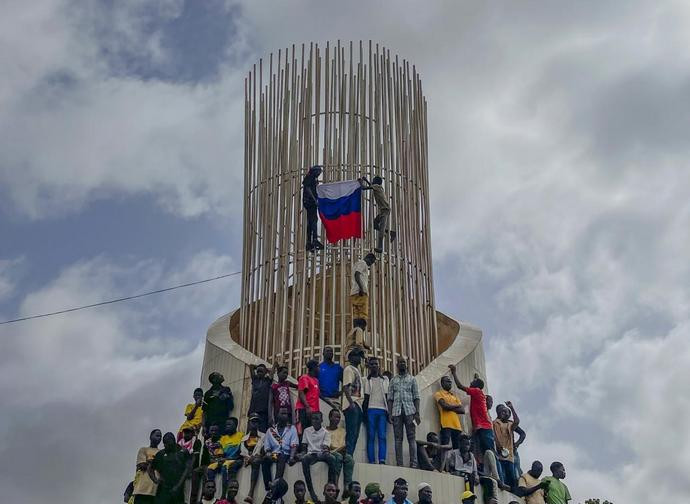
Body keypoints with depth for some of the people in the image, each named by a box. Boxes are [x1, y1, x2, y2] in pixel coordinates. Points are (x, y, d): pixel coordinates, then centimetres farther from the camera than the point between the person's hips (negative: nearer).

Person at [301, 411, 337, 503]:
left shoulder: (325, 432, 8)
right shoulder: (307, 431, 15)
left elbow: (326, 446, -4)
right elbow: (304, 445, 15)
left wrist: (326, 450, -27)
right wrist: (304, 453, -4)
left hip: (321, 454, -1)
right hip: (311, 453, 1)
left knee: (331, 458, -36)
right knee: (304, 459, -36)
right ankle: (310, 490, -38)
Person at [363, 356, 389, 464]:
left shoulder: (384, 379, 17)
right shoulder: (367, 380, 11)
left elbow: (387, 397, 13)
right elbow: (366, 397, 8)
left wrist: (388, 412, 6)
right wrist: (364, 412, -1)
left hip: (382, 410, 1)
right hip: (371, 410, -1)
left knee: (382, 436, -9)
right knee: (371, 436, -6)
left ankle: (382, 460, -17)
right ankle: (371, 461, -10)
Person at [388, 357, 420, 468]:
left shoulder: (412, 379, 14)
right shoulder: (393, 380, 16)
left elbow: (416, 397, 8)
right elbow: (390, 398, 11)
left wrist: (417, 412, -3)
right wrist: (389, 413, -1)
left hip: (409, 410, -1)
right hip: (396, 411, 1)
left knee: (411, 437, -6)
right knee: (398, 438, -2)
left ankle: (413, 463, -11)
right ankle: (399, 464, -4)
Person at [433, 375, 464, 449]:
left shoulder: (454, 396, 25)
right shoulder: (438, 394, 7)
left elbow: (462, 410, 12)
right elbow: (445, 406, -11)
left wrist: (450, 408, -3)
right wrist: (457, 406, 5)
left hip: (457, 426, 6)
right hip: (446, 425, -6)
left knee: (457, 448, 1)